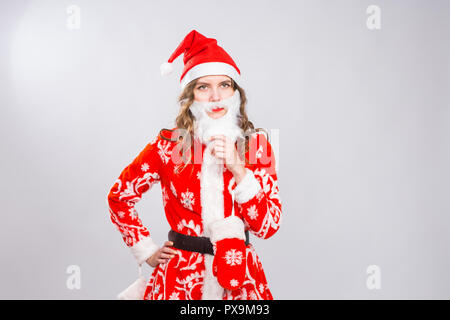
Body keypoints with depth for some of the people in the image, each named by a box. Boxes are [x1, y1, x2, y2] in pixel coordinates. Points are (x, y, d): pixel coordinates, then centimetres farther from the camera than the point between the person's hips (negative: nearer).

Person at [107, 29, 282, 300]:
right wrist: (147, 252, 5)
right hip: (180, 280, -1)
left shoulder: (257, 145, -3)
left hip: (241, 281, 1)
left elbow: (269, 226, -9)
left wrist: (238, 171, -19)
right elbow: (119, 197, 7)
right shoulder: (169, 145, -6)